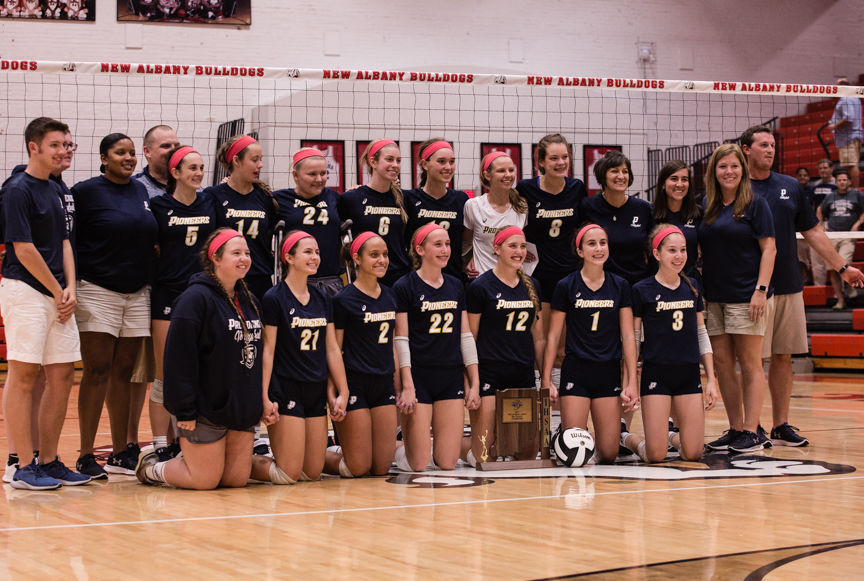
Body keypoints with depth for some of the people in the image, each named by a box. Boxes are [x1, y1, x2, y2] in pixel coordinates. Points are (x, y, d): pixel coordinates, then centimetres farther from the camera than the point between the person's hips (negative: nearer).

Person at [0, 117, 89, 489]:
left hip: (57, 295, 8)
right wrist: (57, 291, -7)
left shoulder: (55, 191, 17)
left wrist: (70, 288, 4)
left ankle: (48, 461, 15)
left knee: (62, 376, 7)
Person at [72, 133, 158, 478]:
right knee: (97, 372, -6)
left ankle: (121, 452, 12)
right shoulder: (87, 191, -3)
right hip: (97, 292, -5)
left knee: (124, 372, 7)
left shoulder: (142, 192, 13)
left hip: (138, 294, 5)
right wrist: (71, 286, -10)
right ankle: (86, 456, -1)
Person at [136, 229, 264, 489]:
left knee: (237, 478, 5)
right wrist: (184, 410, -20)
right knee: (205, 481, -3)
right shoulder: (196, 298, -14)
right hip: (206, 409, -7)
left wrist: (262, 402, 14)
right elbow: (179, 357, -18)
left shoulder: (249, 300, 12)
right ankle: (150, 466, 23)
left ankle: (189, 458, 31)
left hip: (242, 409, 7)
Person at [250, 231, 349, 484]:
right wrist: (264, 397, -15)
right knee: (288, 474, -10)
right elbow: (267, 351, -10)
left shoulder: (323, 299, 11)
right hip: (286, 393, -7)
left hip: (317, 393, 7)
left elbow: (332, 349, 14)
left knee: (313, 472, 6)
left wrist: (342, 392, 12)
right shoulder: (274, 299, -8)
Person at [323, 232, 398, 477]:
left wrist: (399, 387, 16)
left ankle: (340, 452, 28)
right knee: (358, 468, -6)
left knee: (381, 468, 3)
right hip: (355, 386, -6)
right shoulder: (344, 300, -7)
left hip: (384, 385, 6)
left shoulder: (389, 296, 11)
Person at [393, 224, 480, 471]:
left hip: (452, 379, 5)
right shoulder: (405, 287, -4)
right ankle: (393, 448, 23)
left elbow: (465, 336, 14)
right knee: (417, 464, -6)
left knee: (447, 463, 0)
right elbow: (401, 340, -7)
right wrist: (407, 386, -13)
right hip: (418, 378, -5)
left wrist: (474, 383, 8)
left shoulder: (456, 286, 12)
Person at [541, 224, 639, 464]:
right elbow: (553, 336, 2)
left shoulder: (620, 286, 5)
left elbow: (628, 336, 4)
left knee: (608, 454, -1)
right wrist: (546, 380, -2)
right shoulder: (566, 286, -2)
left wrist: (631, 382, -2)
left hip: (609, 372, 2)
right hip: (576, 371, -2)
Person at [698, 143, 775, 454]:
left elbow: (769, 248, -6)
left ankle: (751, 431, 0)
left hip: (746, 296, -6)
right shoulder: (706, 206, 12)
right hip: (714, 297, 6)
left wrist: (761, 289, -15)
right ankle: (735, 429, 14)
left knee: (749, 362, -3)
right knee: (721, 363, 6)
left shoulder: (755, 203, -3)